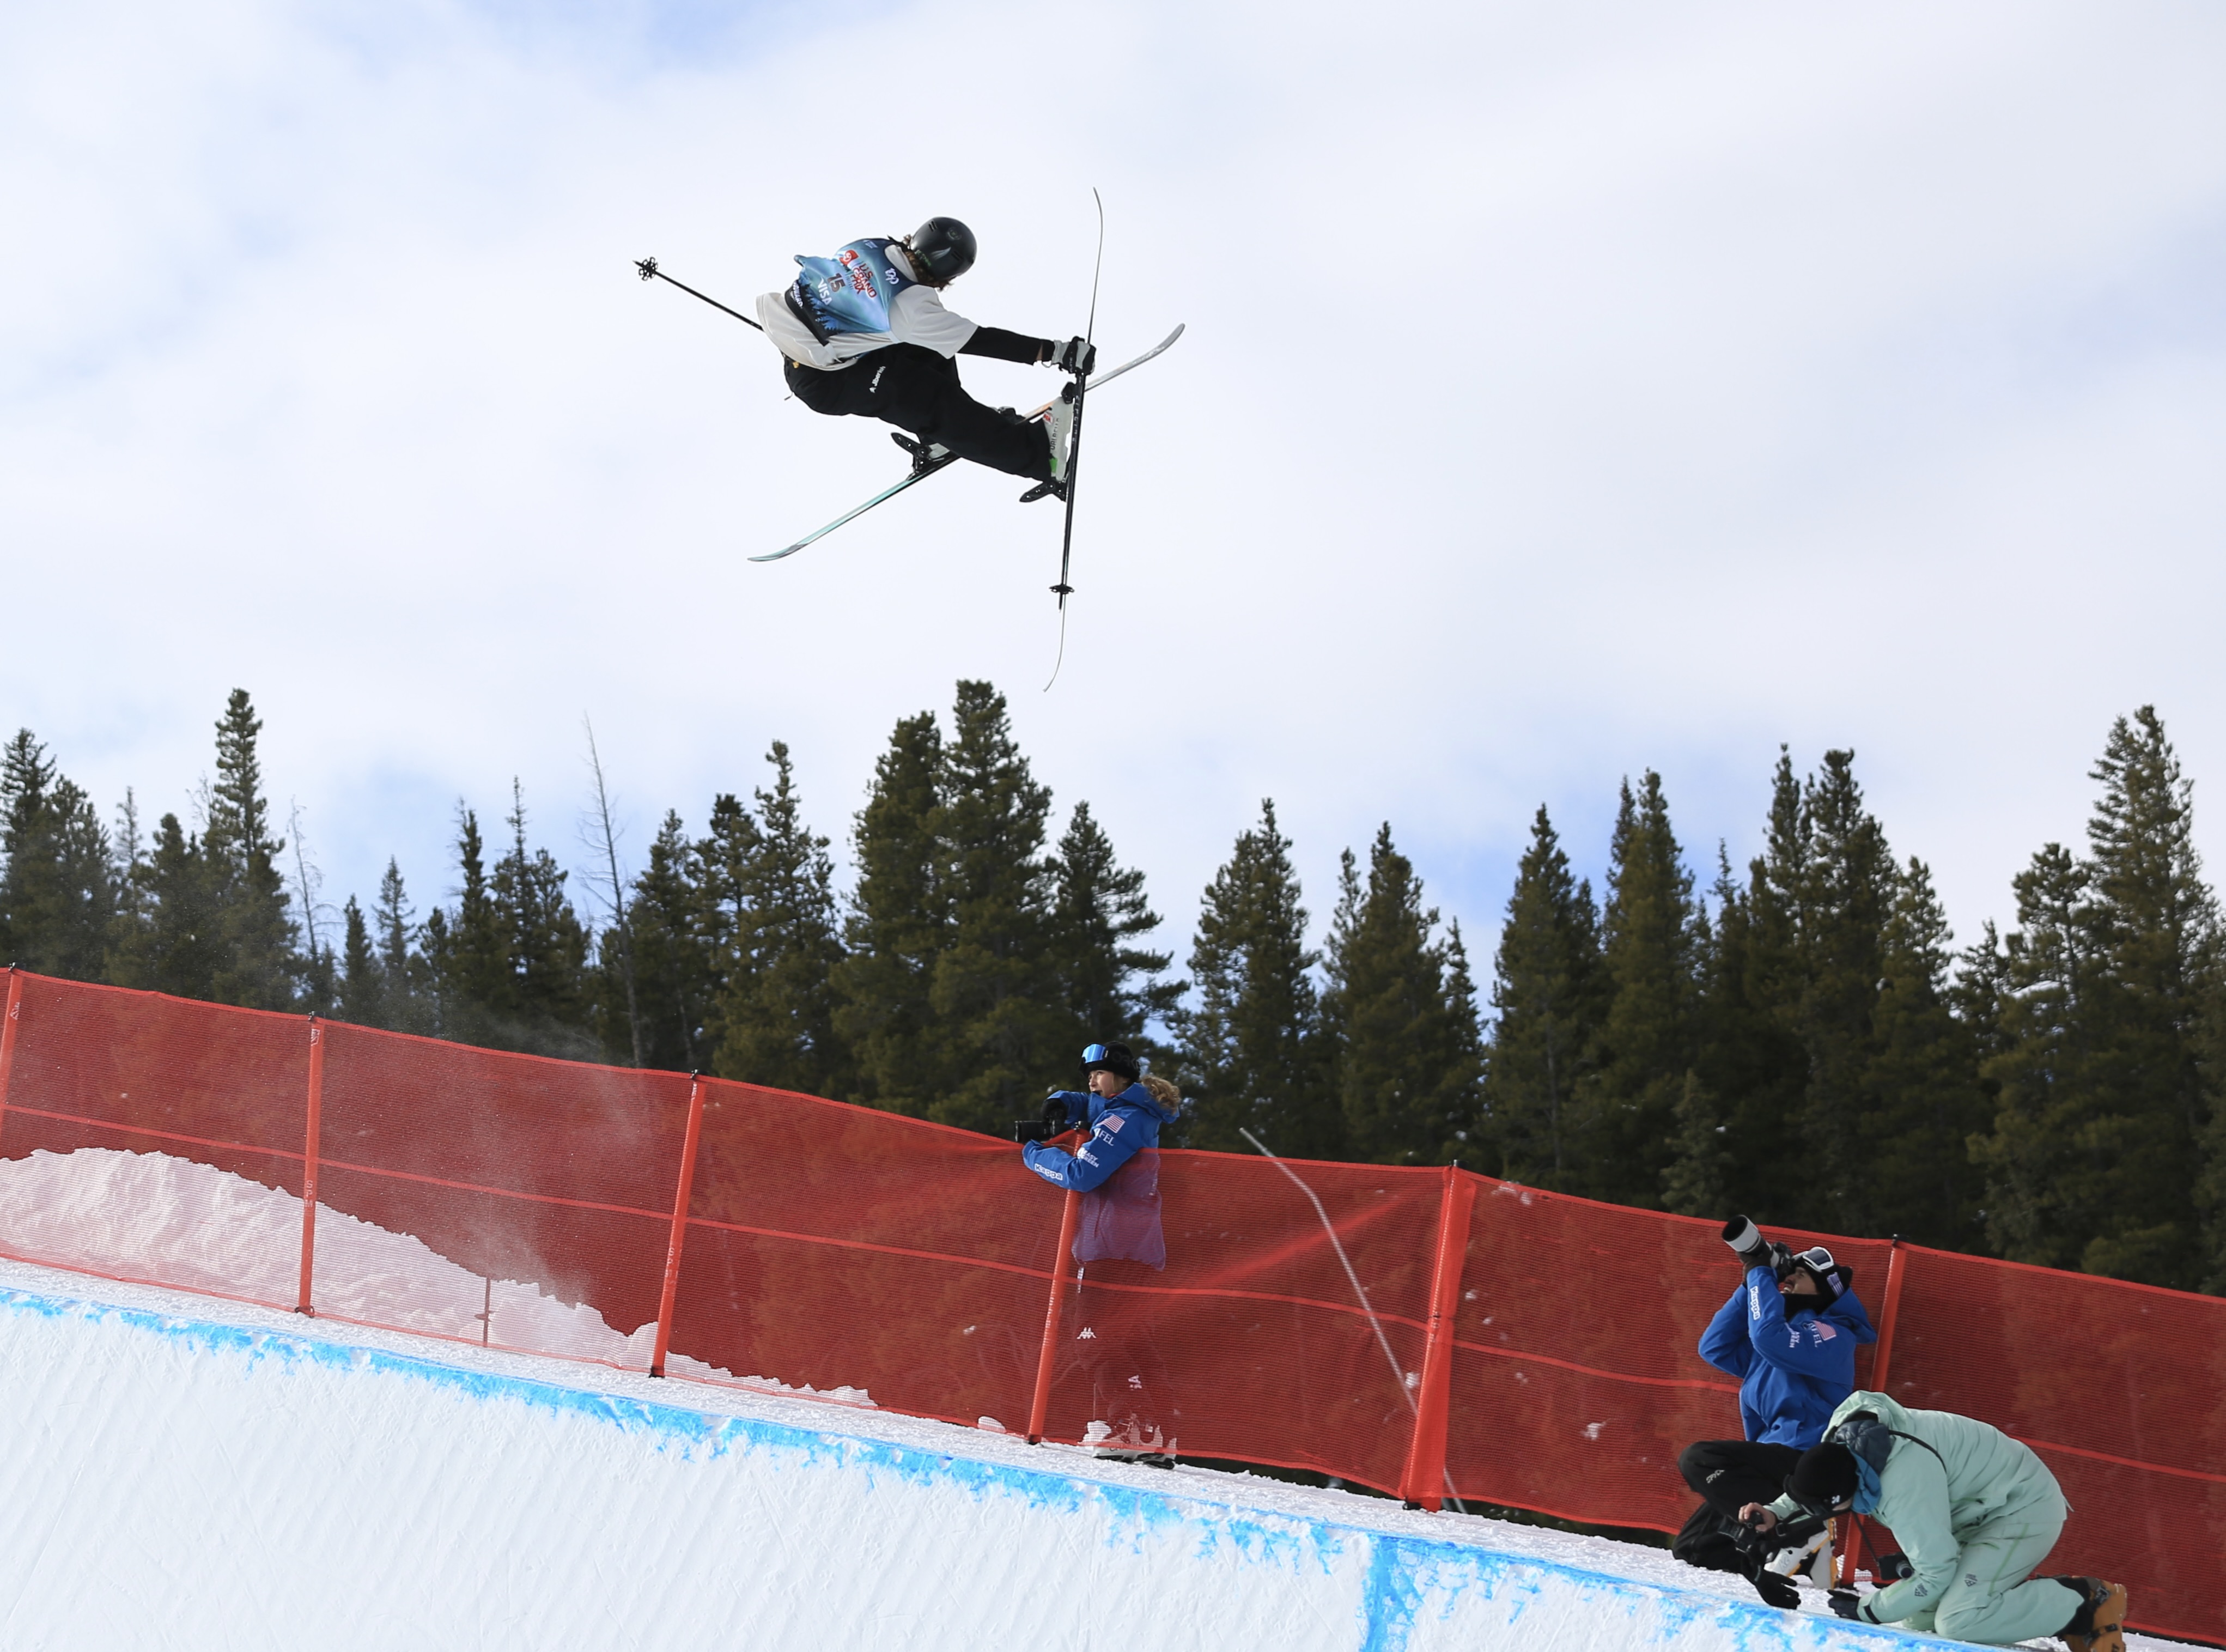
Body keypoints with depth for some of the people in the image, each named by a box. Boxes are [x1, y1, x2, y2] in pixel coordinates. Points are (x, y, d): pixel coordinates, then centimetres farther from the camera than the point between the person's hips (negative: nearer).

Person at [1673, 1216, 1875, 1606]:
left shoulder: (1831, 1336, -6)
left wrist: (1761, 1272, -13)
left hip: (1803, 1461, -9)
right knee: (1690, 1547, 4)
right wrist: (1752, 1283, 10)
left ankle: (1795, 1534, -28)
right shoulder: (1787, 1332, 22)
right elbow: (1715, 1348, 16)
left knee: (1699, 1459, -28)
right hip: (1773, 1464, 9)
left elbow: (1768, 1337, -24)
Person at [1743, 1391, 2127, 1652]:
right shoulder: (1841, 1439, -11)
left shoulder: (1904, 1485, -36)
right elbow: (1809, 1484, 14)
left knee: (1956, 1621, -24)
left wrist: (1867, 1611, -17)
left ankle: (2090, 1603, -11)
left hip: (2025, 1508, -9)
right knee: (1919, 1617, 2)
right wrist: (1777, 1512, -2)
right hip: (1977, 1512, 9)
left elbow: (1936, 1573, -27)